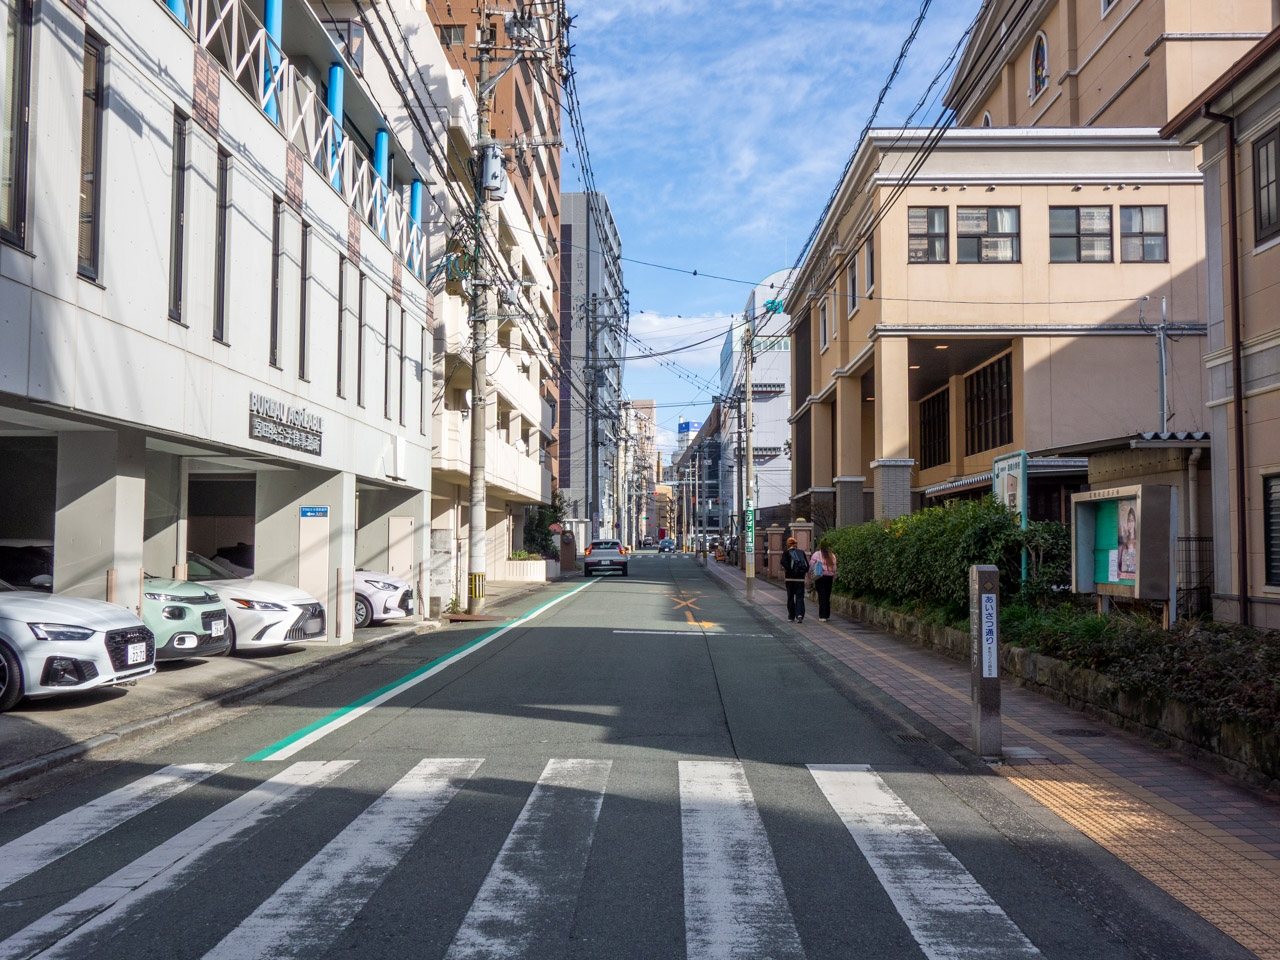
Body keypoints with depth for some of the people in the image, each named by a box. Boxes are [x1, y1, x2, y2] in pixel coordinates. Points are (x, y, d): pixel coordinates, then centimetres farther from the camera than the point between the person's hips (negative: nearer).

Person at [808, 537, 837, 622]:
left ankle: (822, 616, -10)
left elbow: (811, 566, -7)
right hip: (829, 577, 4)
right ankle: (827, 615, 23)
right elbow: (834, 568, 8)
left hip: (820, 577, -4)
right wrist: (834, 578, 16)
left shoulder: (817, 554, -6)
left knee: (822, 596, -3)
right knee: (827, 596, 15)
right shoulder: (832, 555, 6)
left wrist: (810, 574, 9)